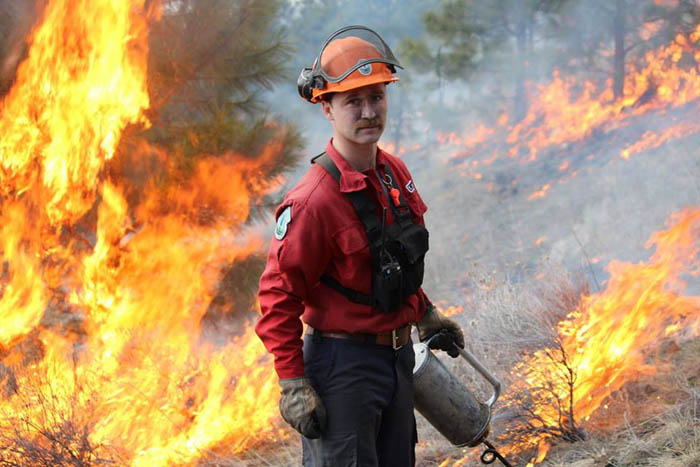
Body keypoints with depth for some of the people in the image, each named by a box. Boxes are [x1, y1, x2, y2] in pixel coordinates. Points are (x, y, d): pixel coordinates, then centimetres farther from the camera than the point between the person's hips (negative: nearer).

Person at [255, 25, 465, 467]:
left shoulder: (396, 173, 3)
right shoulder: (314, 200, -22)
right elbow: (279, 297, -19)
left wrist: (426, 316, 27)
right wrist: (293, 386, -19)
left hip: (398, 357, 8)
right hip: (344, 364, -8)